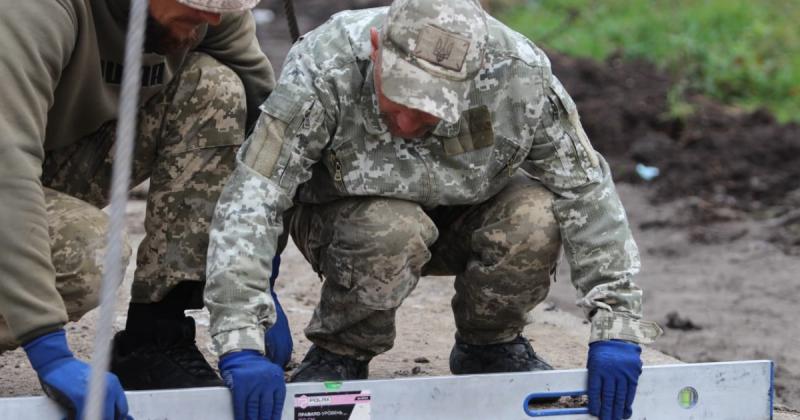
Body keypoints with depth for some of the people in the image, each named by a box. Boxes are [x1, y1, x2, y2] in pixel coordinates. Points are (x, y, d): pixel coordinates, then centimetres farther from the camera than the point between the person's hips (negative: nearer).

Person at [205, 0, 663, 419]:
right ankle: (341, 353, -7)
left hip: (467, 215, 2)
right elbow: (250, 199, -37)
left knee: (534, 220, -29)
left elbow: (587, 191, -23)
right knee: (391, 231, -36)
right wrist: (240, 341, -45)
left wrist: (616, 328, -28)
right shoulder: (323, 72, -35)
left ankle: (489, 345, 0)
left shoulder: (519, 75, -30)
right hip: (347, 216, -2)